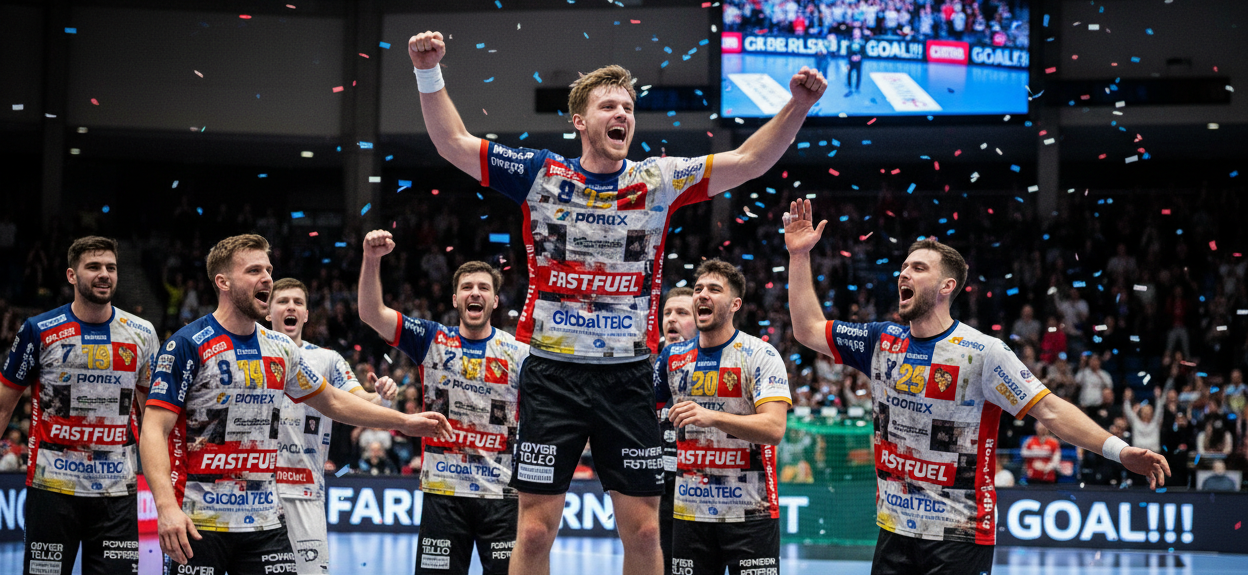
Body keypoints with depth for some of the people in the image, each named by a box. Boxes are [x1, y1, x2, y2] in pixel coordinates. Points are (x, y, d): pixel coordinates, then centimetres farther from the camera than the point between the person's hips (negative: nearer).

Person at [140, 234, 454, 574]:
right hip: (198, 525, -5)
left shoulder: (280, 349, 11)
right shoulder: (188, 345, -9)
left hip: (264, 519, 5)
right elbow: (155, 430, -14)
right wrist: (166, 506, -27)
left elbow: (332, 402, 26)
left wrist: (403, 422, 21)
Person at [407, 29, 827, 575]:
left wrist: (797, 106, -12)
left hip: (627, 379, 2)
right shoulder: (543, 174, 1)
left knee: (643, 531, 3)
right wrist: (429, 73, -11)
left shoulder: (658, 181, 4)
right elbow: (454, 143, 2)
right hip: (552, 374, -1)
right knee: (535, 530, -2)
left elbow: (747, 162, 1)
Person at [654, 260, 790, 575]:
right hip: (690, 511, 5)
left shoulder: (761, 355, -7)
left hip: (750, 511, -4)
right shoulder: (674, 356, 9)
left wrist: (712, 417, -29)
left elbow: (774, 428, -19)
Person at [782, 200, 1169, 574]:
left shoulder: (984, 353, -11)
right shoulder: (883, 341, 6)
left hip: (959, 535, -5)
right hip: (895, 530, 5)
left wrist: (1119, 450, -25)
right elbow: (807, 330, 13)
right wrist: (800, 256, 7)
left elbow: (1049, 410, -14)